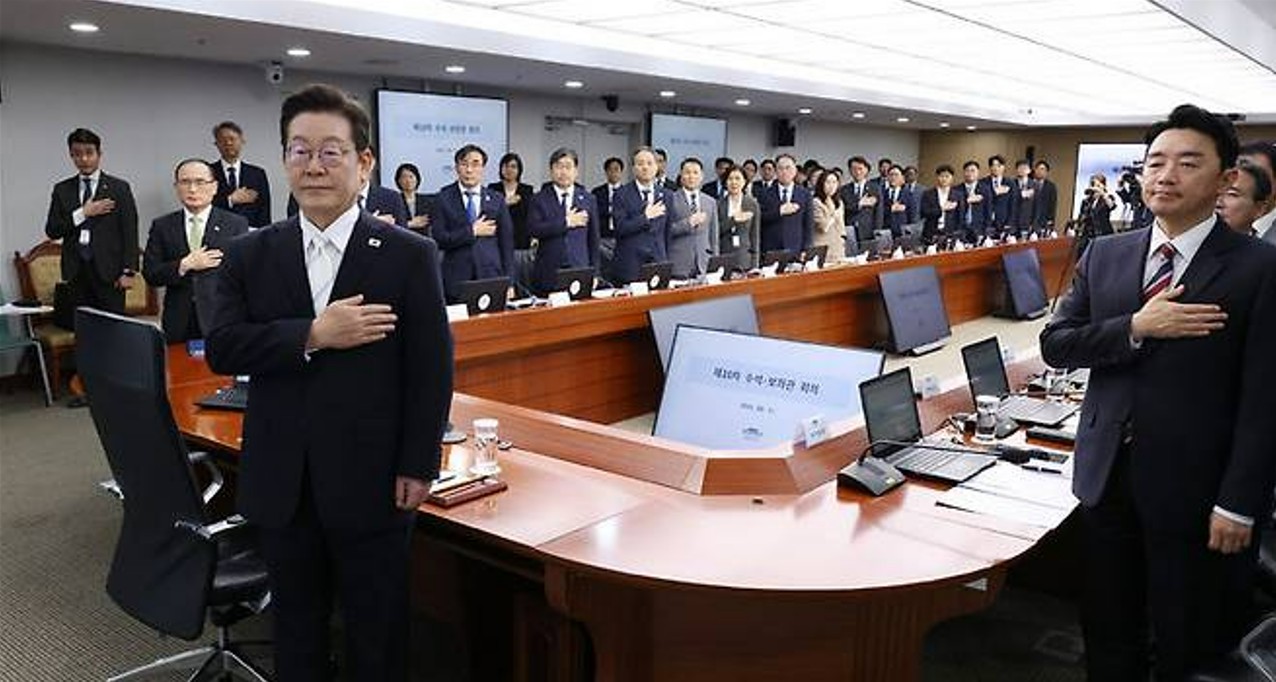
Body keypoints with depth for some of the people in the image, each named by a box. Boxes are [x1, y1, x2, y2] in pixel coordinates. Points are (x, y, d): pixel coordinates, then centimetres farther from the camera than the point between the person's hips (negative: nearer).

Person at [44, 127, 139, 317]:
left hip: (108, 272, -2)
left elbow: (129, 232, 0)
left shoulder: (119, 188, 5)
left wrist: (128, 271, -7)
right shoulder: (62, 190, 13)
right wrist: (83, 213, -8)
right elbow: (51, 230, 6)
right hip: (76, 273, 2)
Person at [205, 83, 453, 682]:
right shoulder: (249, 256, 4)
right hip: (281, 485, 3)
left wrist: (418, 466, -9)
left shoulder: (410, 256, -6)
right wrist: (314, 335, -19)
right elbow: (220, 349, -6)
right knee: (295, 632, 20)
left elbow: (431, 370, -7)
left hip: (371, 481, -3)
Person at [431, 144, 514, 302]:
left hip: (491, 278, 1)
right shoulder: (443, 199, 4)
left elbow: (506, 242, 8)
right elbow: (438, 239, -6)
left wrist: (508, 283, 3)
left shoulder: (496, 199, 9)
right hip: (456, 281, -1)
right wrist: (472, 231, -10)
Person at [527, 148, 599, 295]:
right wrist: (566, 222, -12)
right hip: (548, 275, -1)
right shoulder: (539, 199, 4)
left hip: (580, 273, 1)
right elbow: (533, 230, -10)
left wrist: (593, 273, 7)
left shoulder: (588, 200, 10)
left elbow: (593, 239, 11)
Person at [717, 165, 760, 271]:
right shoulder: (719, 204, 3)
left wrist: (754, 265, 2)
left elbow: (755, 235, 5)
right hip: (722, 258, 0)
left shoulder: (752, 204, 4)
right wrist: (733, 219, -15)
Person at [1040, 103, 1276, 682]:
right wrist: (1136, 328, -16)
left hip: (1193, 489, -4)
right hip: (1107, 476, 4)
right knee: (1107, 634, 19)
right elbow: (1054, 345, 0)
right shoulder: (1103, 255, 4)